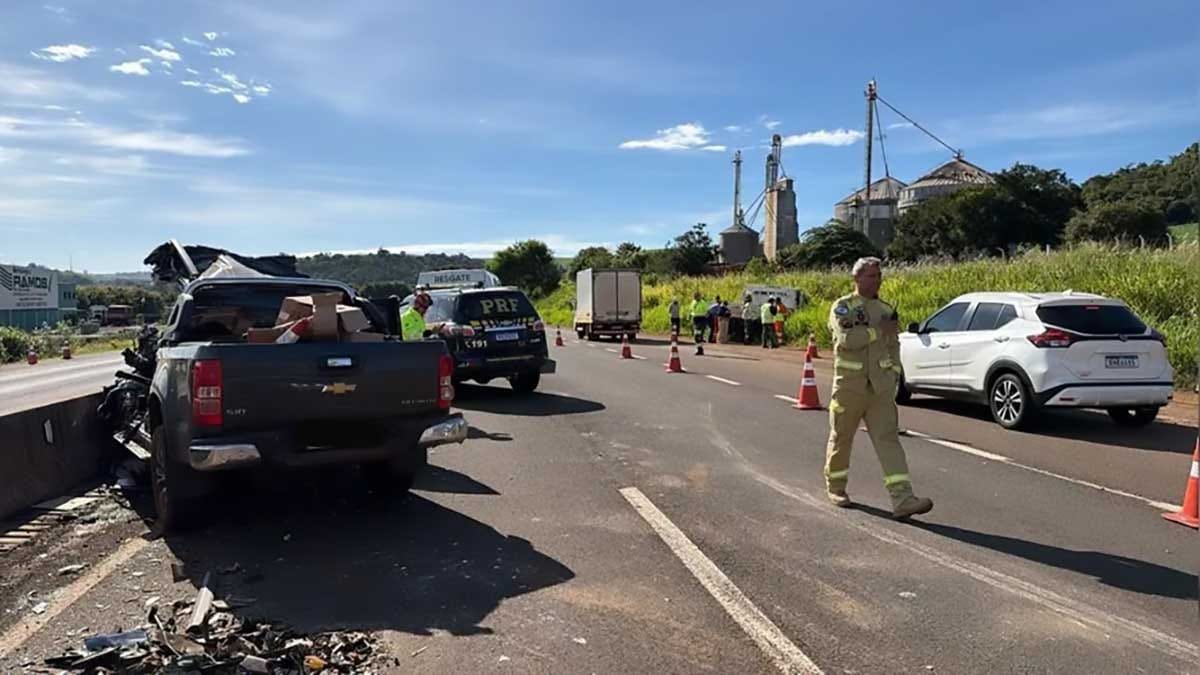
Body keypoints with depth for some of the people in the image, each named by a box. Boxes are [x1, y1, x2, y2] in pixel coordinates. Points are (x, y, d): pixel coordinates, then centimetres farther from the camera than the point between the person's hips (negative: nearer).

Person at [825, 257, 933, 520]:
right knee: (841, 438, 8)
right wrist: (878, 330, -14)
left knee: (888, 439, -5)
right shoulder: (842, 307, -4)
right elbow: (847, 338, -22)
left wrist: (894, 371, 11)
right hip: (849, 386, -4)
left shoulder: (886, 309, 14)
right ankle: (835, 488, 28)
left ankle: (903, 500, -11)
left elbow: (894, 345, 22)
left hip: (880, 387, 4)